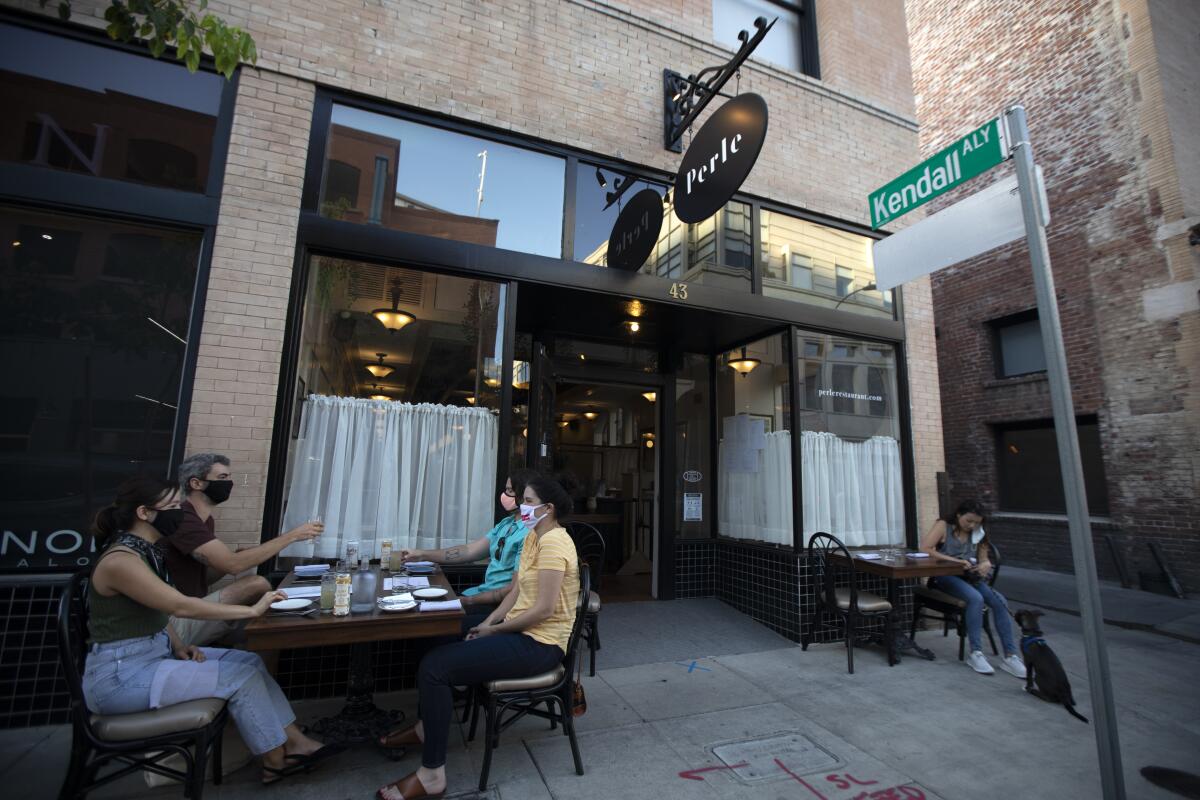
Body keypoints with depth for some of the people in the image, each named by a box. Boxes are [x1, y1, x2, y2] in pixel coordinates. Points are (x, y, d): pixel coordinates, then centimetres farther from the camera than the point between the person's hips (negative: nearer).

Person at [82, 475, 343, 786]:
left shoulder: (147, 550, 6)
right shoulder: (120, 560, -23)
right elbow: (182, 607, -27)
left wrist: (179, 645, 0)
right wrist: (253, 610, -22)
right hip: (120, 673, -9)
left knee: (249, 662, 0)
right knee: (241, 675, -12)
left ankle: (295, 743, 7)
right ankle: (276, 762, 7)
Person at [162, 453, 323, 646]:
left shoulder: (206, 520, 11)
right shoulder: (182, 520, -19)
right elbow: (233, 564, -27)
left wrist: (235, 559, -4)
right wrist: (291, 536, -23)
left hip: (193, 611, 8)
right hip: (177, 623, -8)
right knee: (258, 585, -21)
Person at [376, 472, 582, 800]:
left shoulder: (553, 542, -22)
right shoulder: (533, 537, 10)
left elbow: (543, 610, -25)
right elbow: (516, 591, 12)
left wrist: (493, 630, -13)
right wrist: (487, 623, -1)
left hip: (540, 644, -10)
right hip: (521, 631, 10)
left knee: (433, 667, -15)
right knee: (437, 643, 16)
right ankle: (428, 727, 36)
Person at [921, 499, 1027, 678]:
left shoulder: (977, 534, 12)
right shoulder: (943, 526, -4)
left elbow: (984, 560, 14)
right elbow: (925, 549, -16)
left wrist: (986, 565, -11)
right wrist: (956, 561, -22)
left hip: (970, 577, 5)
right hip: (945, 577, -5)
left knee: (999, 600, -21)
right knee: (976, 598, -31)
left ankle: (1010, 656, -16)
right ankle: (975, 654, -23)